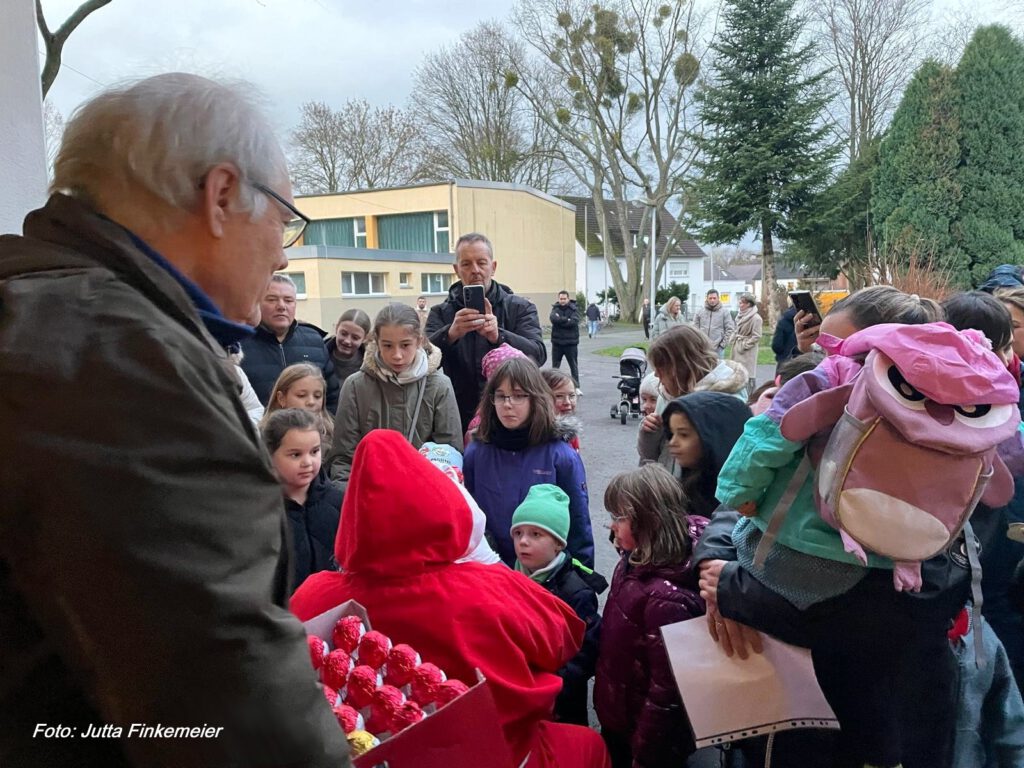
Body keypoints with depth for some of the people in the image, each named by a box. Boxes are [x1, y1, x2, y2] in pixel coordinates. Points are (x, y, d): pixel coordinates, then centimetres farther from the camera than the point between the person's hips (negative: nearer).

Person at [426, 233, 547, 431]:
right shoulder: (440, 313, 7)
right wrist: (451, 334, -28)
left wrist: (498, 336, -28)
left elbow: (538, 354, -11)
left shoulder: (521, 308, 4)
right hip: (459, 421, 0)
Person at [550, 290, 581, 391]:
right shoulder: (555, 309, 4)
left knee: (574, 366, 3)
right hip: (557, 342, 2)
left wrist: (560, 320, -13)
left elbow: (574, 321, -18)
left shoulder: (574, 309, -1)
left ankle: (577, 387, 8)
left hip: (571, 343, -2)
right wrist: (567, 320, -19)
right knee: (555, 366, 9)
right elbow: (553, 318, -15)